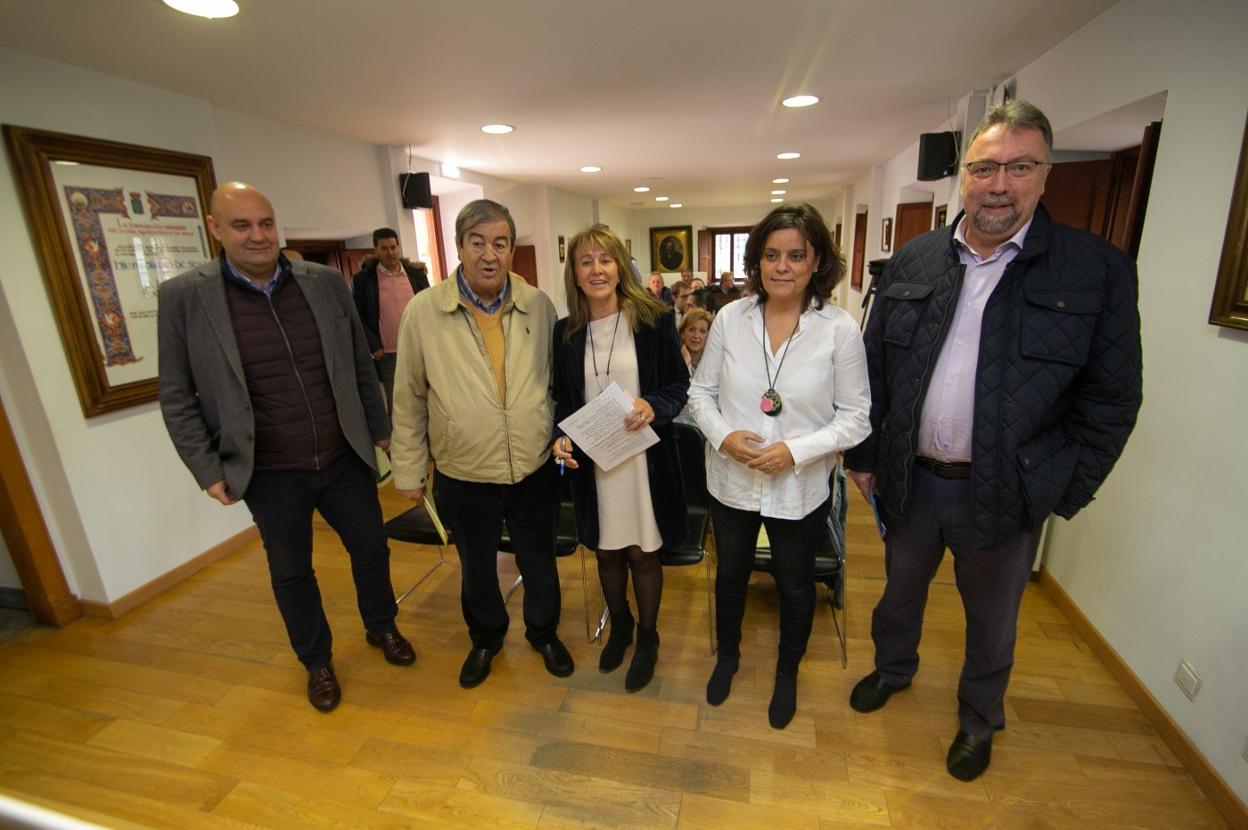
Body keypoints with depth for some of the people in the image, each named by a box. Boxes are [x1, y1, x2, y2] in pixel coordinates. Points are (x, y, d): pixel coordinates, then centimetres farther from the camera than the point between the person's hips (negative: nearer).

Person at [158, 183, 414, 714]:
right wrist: (209, 471, -5)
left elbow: (361, 366, 5)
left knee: (371, 548, 16)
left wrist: (379, 429, 9)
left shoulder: (326, 283, -2)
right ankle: (317, 661, 42)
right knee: (291, 573, 18)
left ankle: (381, 628, 45)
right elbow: (177, 398, -2)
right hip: (270, 476, -1)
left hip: (344, 460, 2)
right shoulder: (183, 297, -7)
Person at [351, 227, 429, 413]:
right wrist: (374, 347, -8)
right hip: (388, 356, -2)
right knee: (395, 406, 5)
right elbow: (357, 317, -1)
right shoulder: (362, 279, -1)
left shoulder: (416, 274, 6)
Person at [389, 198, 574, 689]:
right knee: (477, 569, 22)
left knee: (539, 563, 21)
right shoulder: (423, 311, -9)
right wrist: (409, 470, 2)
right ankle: (486, 639, 51)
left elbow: (558, 381, 5)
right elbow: (409, 399, -3)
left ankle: (543, 633, 49)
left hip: (535, 473, 1)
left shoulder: (539, 306, -5)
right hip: (463, 479, 0)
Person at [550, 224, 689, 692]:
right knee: (607, 552, 19)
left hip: (643, 457, -3)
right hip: (591, 460, 3)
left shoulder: (654, 320, -8)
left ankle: (647, 637, 38)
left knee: (643, 554, 12)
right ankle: (619, 625, 46)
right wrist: (560, 438, -8)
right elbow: (563, 399, 9)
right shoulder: (566, 332, 1)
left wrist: (654, 406, -21)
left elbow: (680, 383, -2)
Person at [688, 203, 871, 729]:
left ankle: (787, 672, 50)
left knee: (795, 584, 20)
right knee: (731, 573, 22)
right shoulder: (730, 318, -7)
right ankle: (727, 655, 52)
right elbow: (701, 390, 1)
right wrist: (723, 435, -17)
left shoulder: (840, 330, -12)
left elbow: (855, 416, -8)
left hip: (800, 488, -1)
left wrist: (796, 450, -22)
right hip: (731, 479, 2)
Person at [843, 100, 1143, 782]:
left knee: (991, 621, 20)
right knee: (900, 589, 24)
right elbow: (874, 366, 2)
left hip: (1005, 493, -1)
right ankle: (892, 667, 52)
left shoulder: (1098, 269, -8)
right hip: (909, 478, 2)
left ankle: (979, 720, 47)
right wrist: (864, 456, 1)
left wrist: (1058, 494, -8)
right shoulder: (912, 261, -1)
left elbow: (1111, 399, -5)